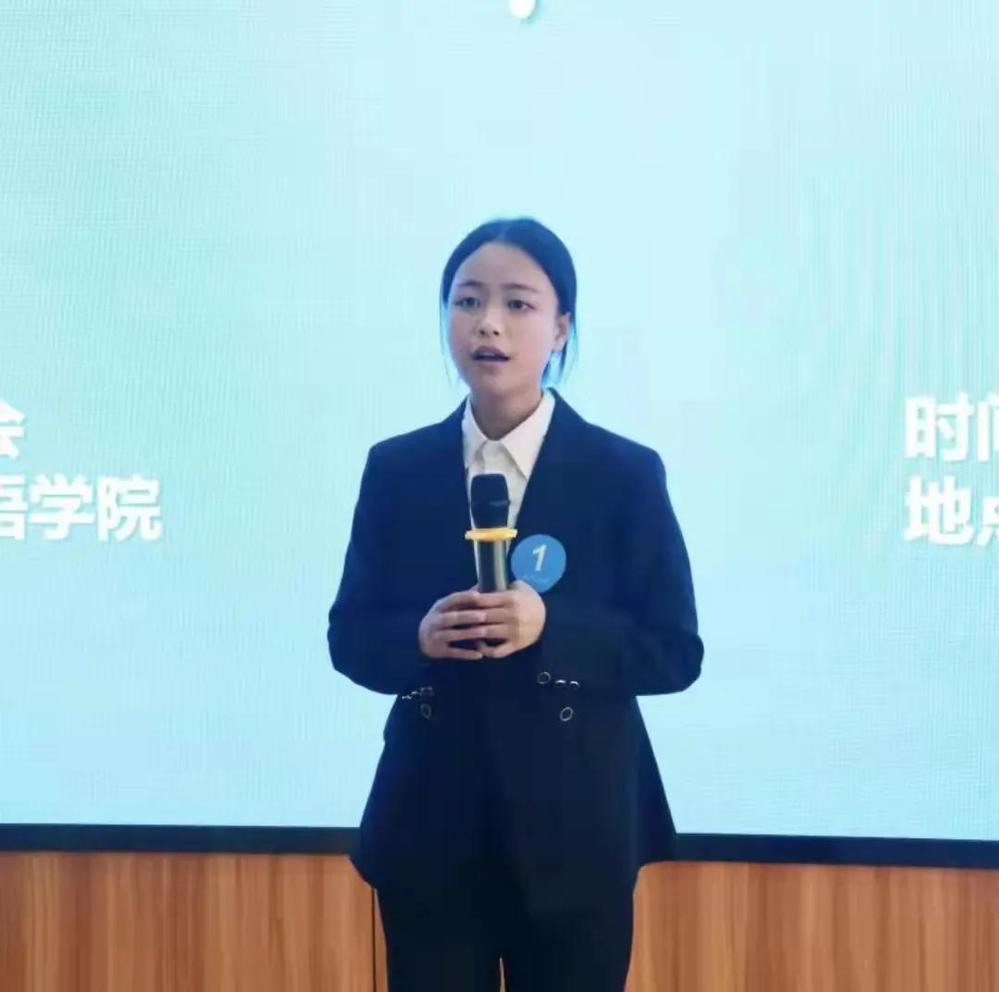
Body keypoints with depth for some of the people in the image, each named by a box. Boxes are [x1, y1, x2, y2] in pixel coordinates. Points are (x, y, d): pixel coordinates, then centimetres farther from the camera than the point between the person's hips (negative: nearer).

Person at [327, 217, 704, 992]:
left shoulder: (625, 473, -3)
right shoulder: (396, 468, 4)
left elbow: (674, 651, -4)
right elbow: (350, 636, 7)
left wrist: (550, 629, -20)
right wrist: (419, 637, -15)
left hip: (574, 825, -1)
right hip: (431, 821, 2)